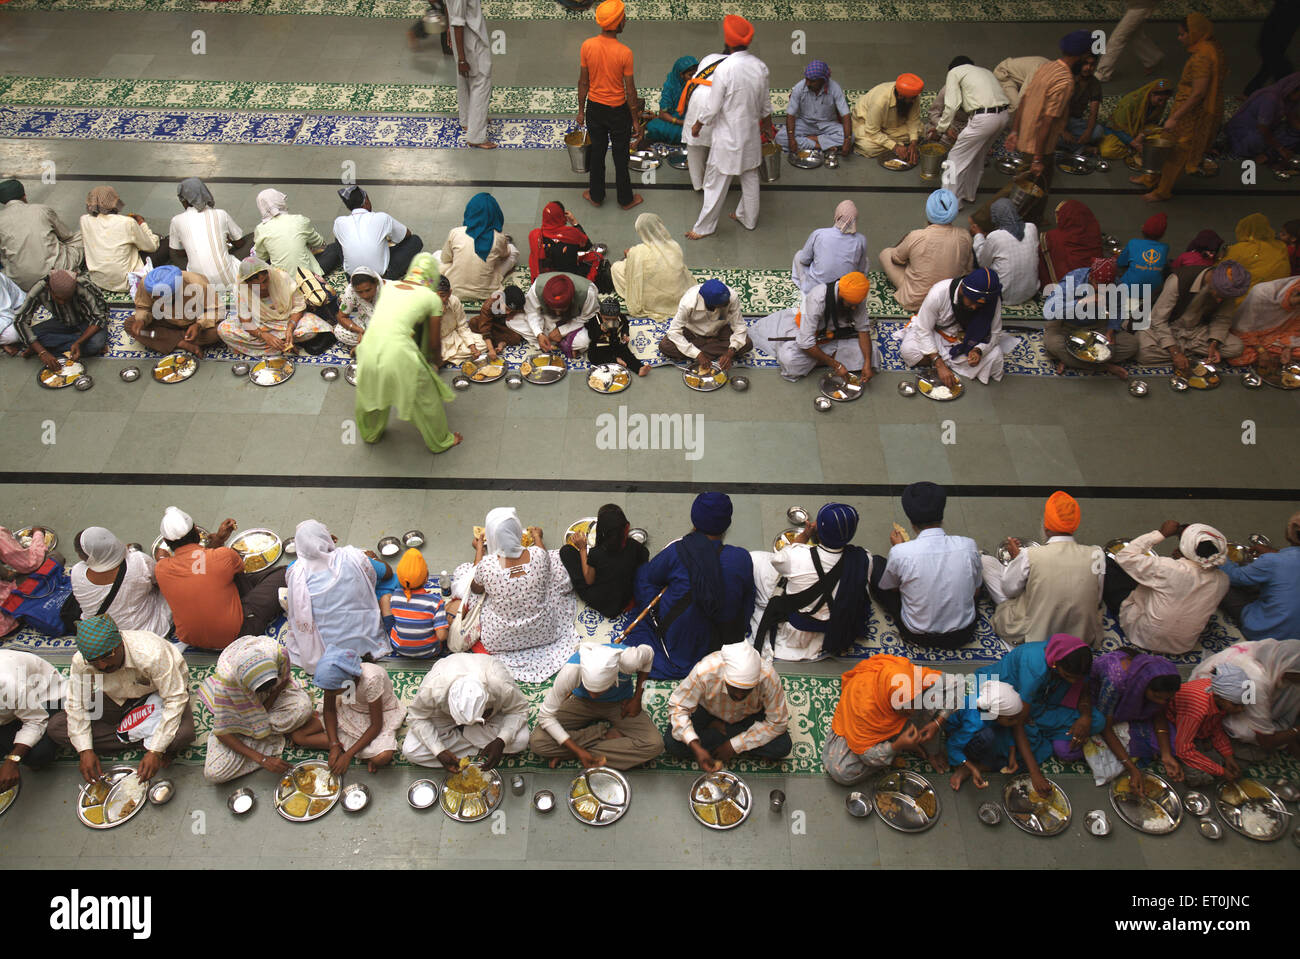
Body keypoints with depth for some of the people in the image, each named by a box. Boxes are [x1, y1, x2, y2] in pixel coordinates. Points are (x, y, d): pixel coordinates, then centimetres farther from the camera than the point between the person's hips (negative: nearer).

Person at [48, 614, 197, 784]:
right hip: (118, 699, 5)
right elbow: (76, 705, -10)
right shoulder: (80, 662, -23)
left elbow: (175, 698, -31)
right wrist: (85, 750, -20)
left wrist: (156, 751, -34)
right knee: (55, 727, -17)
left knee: (184, 733, -38)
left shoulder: (152, 655, -36)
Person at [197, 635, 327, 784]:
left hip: (272, 699, 0)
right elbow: (221, 732, -27)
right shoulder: (225, 679, -37)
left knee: (303, 706, -34)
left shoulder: (279, 653, -32)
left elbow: (284, 681, -7)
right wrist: (262, 759, -30)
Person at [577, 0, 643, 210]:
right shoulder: (624, 52, -23)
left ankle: (596, 196, 34)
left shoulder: (587, 46, -14)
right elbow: (630, 90, -14)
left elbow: (583, 82, -4)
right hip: (618, 110, -3)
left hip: (594, 107, 3)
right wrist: (635, 119, -3)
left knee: (597, 152, 20)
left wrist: (581, 110, 9)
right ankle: (625, 199, 30)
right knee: (620, 157, 14)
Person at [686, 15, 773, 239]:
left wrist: (697, 125, 0)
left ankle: (705, 227, 18)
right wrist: (767, 126, 25)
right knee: (750, 177, 22)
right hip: (751, 132, 6)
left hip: (728, 135, -6)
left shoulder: (724, 69, -25)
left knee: (716, 183, 7)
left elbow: (712, 108, -18)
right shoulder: (760, 67, -6)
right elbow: (766, 105, 6)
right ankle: (749, 218, 38)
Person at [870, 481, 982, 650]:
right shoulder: (968, 546, -17)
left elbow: (888, 589, -2)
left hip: (917, 637, -2)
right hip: (962, 635, 3)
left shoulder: (900, 553, -24)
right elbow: (976, 590, 2)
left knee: (876, 563, 10)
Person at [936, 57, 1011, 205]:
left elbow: (952, 104, -3)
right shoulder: (985, 71, 31)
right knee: (979, 155, 25)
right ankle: (969, 194, 36)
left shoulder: (954, 72, 9)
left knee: (957, 158, 4)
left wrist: (942, 127, 7)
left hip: (984, 118, -8)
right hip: (1005, 114, 8)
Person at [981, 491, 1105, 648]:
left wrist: (1016, 557, 12)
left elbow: (1009, 589, -5)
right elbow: (1097, 600, 0)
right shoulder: (1096, 555, -15)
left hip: (1031, 636, -3)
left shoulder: (1030, 556, -22)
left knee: (985, 561, 7)